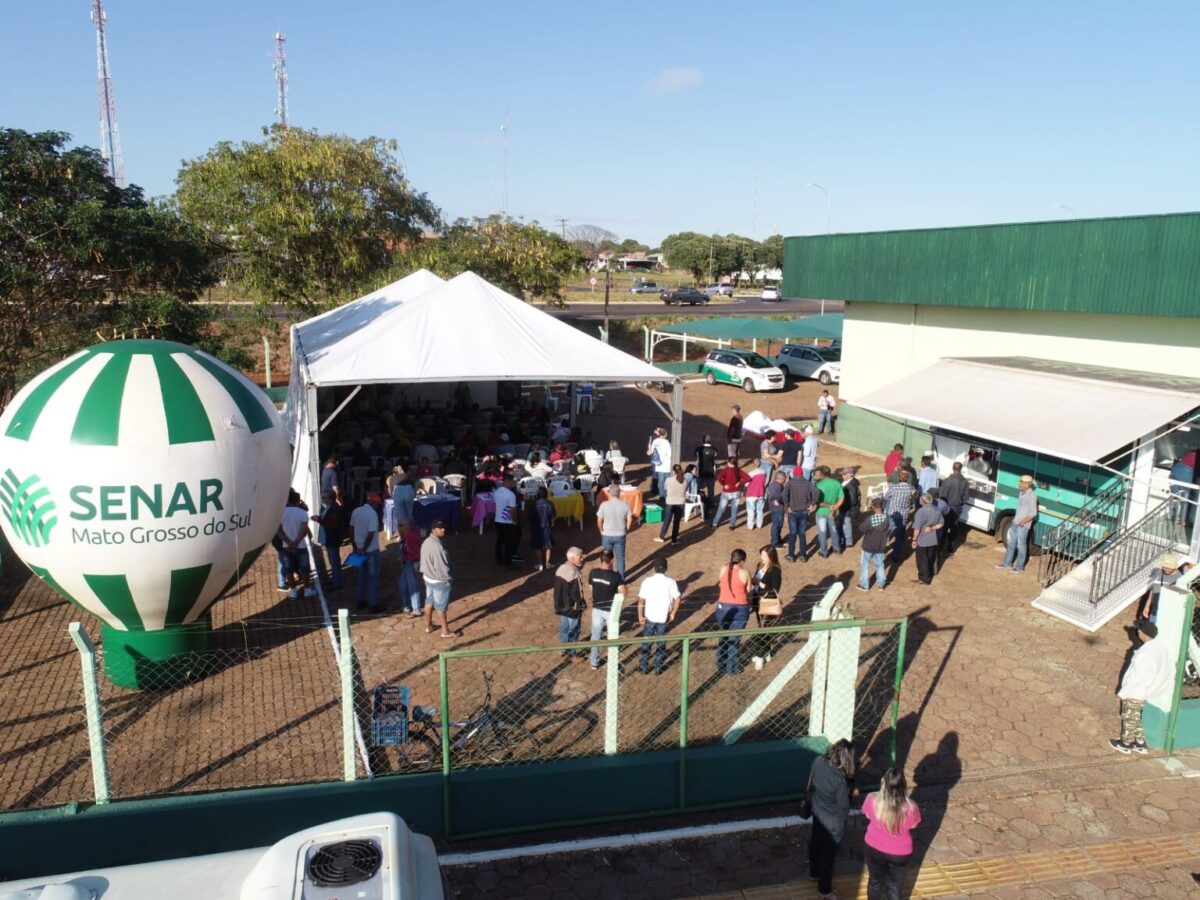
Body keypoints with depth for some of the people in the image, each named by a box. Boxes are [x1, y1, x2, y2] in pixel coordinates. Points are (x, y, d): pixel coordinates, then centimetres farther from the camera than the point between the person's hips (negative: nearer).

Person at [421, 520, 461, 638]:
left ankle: (428, 626, 36)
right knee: (441, 606, 5)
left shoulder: (426, 542, -1)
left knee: (429, 602, 22)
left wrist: (426, 572, 18)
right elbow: (441, 566, -27)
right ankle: (445, 631, 17)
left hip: (428, 577, 9)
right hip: (439, 580, -9)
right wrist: (448, 577, -11)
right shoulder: (437, 546, -30)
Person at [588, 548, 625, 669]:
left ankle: (594, 662, 26)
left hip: (597, 609, 3)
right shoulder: (615, 575, -21)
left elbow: (591, 588, 3)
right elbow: (623, 593, -14)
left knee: (595, 636, 17)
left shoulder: (593, 573, -10)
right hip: (611, 610, -3)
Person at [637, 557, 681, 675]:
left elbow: (641, 600, -9)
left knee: (646, 642, 15)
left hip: (649, 617, 0)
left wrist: (640, 616, 0)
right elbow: (677, 599, -11)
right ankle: (659, 667, 23)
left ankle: (644, 666, 22)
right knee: (661, 643, 15)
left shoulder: (647, 581, -9)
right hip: (664, 618, 0)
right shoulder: (671, 582, -8)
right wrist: (673, 613, 1)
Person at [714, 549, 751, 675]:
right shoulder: (744, 573, -13)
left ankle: (721, 665, 31)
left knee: (723, 636, 20)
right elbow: (748, 591, -4)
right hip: (740, 608, -3)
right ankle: (732, 668, 18)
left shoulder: (723, 569, -5)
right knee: (734, 639, 8)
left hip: (723, 607, 3)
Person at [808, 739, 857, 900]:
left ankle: (814, 871, 55)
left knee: (815, 842, 30)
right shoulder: (840, 780, -38)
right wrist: (850, 791, -2)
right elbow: (843, 804, -22)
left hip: (817, 810, 6)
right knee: (828, 853, 16)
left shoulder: (818, 761, -20)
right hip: (833, 820, -6)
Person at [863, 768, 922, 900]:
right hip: (900, 853, -1)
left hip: (873, 848, 1)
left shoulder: (872, 800, -28)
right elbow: (913, 826, -9)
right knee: (894, 886, 26)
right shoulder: (910, 808, -31)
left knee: (875, 881, 28)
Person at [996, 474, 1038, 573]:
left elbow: (1033, 513, -18)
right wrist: (1015, 519, 13)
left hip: (1023, 525, -8)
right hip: (1015, 523, 8)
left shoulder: (1032, 495, -16)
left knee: (1021, 546, 2)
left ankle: (1019, 567, 12)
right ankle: (1007, 563, 26)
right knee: (1011, 543, 15)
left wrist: (1023, 522, -22)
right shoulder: (1021, 493, 8)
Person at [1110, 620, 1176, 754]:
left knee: (1129, 718, 13)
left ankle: (1126, 744, 30)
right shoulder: (1162, 646, -9)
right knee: (1135, 717, 25)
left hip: (1135, 692, -8)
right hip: (1145, 690, 8)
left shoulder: (1144, 653, -33)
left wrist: (1123, 692, -12)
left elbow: (1135, 677, -26)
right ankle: (1140, 743, 35)